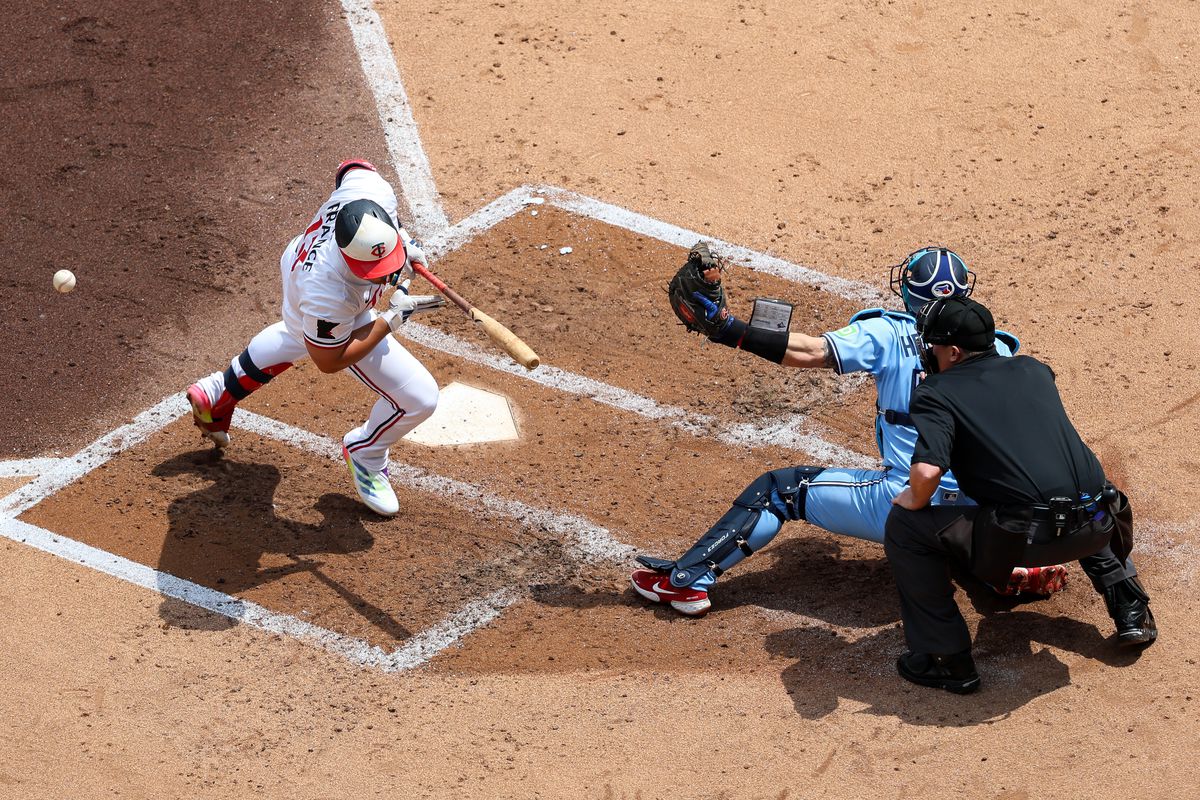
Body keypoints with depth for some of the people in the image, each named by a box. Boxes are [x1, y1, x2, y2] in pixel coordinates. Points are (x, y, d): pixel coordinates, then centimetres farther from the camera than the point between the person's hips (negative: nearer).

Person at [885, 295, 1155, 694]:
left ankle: (947, 660, 8)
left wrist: (915, 499, 7)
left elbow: (927, 471, -14)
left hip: (1022, 538, -6)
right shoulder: (1033, 369, 19)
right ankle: (1131, 611, 31)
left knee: (903, 527, 8)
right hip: (1096, 528, 6)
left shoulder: (937, 392, 2)